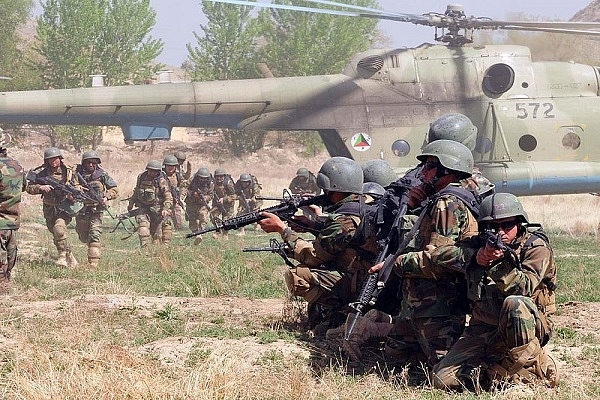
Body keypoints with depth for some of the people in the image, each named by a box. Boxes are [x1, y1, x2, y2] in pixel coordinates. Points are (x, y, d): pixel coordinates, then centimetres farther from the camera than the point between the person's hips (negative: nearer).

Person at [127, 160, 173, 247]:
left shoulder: (161, 181, -10)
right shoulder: (141, 177, 3)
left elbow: (168, 197, -12)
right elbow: (136, 192, 21)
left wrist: (165, 209, -26)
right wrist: (131, 203, 28)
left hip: (157, 209, -3)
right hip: (144, 208, 3)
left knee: (157, 230, 2)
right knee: (143, 225, -17)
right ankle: (144, 247, -21)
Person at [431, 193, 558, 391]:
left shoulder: (536, 247, -8)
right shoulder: (480, 244, 7)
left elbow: (523, 288, -22)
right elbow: (441, 254, -4)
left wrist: (499, 263, -36)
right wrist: (473, 257, -20)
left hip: (528, 326, -4)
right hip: (483, 328, 4)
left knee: (514, 304, -39)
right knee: (444, 380, -13)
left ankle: (533, 371, -22)